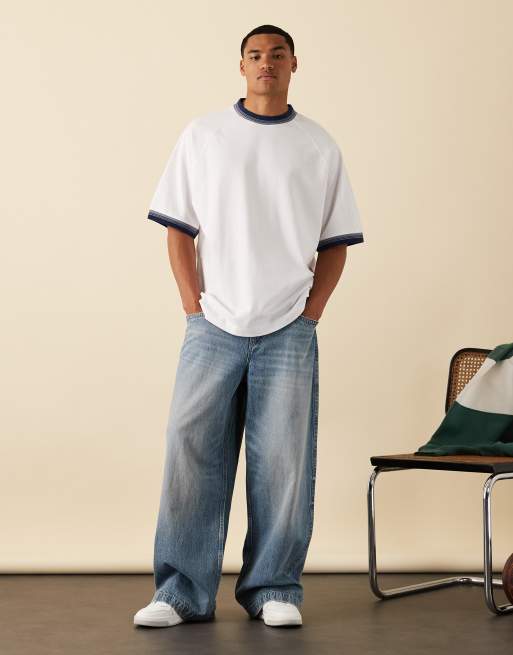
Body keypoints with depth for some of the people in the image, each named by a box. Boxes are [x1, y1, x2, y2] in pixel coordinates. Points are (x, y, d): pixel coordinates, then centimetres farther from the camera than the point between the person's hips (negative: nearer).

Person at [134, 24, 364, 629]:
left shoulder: (319, 146, 9)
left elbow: (335, 243, 11)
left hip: (289, 331, 0)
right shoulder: (202, 135, 8)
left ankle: (274, 589, 12)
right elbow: (178, 229, 7)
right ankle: (183, 591, 6)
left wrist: (311, 312, 1)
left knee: (283, 461, 1)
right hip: (213, 327, 0)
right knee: (192, 453, -3)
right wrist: (195, 307, -1)